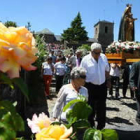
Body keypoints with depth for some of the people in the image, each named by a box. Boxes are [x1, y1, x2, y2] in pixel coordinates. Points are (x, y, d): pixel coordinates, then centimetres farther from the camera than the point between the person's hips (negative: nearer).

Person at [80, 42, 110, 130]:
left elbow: (107, 70, 13)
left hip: (102, 86, 4)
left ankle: (101, 126, 31)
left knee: (101, 107, 14)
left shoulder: (104, 57, 2)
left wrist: (108, 80, 10)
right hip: (90, 86, -4)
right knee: (90, 107, 7)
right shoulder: (86, 59, -10)